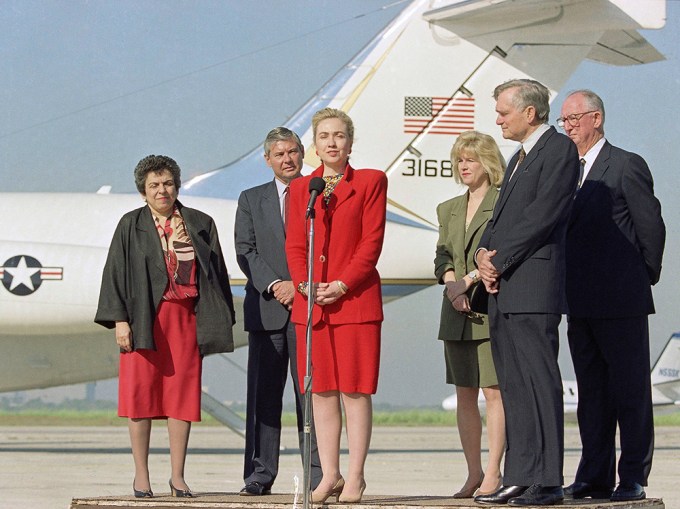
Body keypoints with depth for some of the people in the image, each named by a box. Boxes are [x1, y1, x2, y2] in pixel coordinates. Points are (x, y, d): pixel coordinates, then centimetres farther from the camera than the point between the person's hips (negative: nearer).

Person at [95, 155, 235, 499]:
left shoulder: (200, 224, 11)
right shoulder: (131, 226, 7)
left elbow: (216, 272, 9)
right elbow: (115, 273, 2)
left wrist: (220, 322, -2)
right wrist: (119, 319, -7)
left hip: (185, 319, 1)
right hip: (144, 319, -1)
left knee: (182, 394, -1)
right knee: (140, 393, -2)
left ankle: (178, 476, 5)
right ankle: (141, 476, 5)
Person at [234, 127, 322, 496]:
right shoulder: (251, 200, 15)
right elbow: (246, 252, 6)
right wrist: (274, 285, -9)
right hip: (266, 309, 2)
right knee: (263, 394, 0)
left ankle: (318, 474, -2)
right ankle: (260, 475, 2)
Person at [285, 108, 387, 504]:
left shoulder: (370, 182, 3)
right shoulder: (301, 188, 14)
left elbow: (372, 241, -4)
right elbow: (294, 245, 10)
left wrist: (342, 284, -13)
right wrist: (305, 284, -8)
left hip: (356, 299, -4)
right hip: (311, 302, 4)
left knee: (355, 390, -4)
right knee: (321, 390, 3)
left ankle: (356, 477, -1)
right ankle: (330, 475, 7)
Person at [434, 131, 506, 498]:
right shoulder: (449, 209, 19)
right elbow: (442, 257, 13)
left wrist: (471, 279, -15)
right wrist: (452, 284, -6)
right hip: (457, 313, 6)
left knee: (494, 391, -8)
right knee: (465, 395, 6)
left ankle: (493, 472, -7)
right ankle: (473, 472, 11)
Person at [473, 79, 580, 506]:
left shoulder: (560, 150, -6)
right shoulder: (521, 158, 24)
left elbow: (542, 216, -15)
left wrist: (499, 262, -12)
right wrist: (484, 255, 2)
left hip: (533, 288, -10)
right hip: (503, 288, 10)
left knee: (540, 382, -10)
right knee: (514, 387, 8)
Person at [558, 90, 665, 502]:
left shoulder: (626, 166, -6)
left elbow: (651, 227, -6)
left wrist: (644, 279, 0)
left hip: (621, 301, -7)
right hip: (581, 304, 7)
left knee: (631, 391, -2)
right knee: (591, 391, 9)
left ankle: (633, 478, 0)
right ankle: (595, 477, 13)